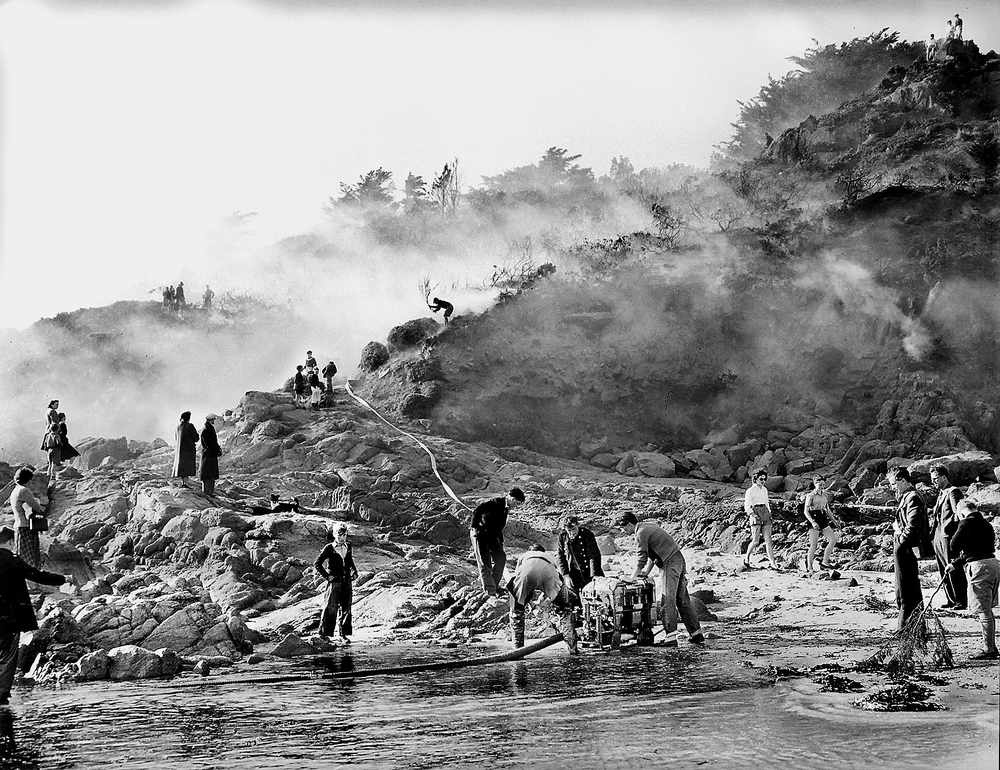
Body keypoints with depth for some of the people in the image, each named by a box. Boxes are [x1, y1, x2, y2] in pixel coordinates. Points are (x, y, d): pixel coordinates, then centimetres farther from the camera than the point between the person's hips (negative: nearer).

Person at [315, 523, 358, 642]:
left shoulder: (348, 546, 9)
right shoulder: (329, 548, -6)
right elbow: (317, 564, -5)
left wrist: (354, 572, 12)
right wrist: (327, 576, -10)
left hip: (347, 581, 5)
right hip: (334, 582, -5)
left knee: (346, 608, 6)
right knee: (331, 608, -5)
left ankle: (343, 634, 12)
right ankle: (324, 633, 2)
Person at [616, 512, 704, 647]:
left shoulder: (641, 534, -11)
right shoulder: (648, 527, 19)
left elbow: (641, 558, -12)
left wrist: (633, 577, -4)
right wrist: (646, 572, 21)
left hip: (670, 564, -10)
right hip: (679, 559, 10)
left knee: (667, 600, -11)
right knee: (682, 600, 13)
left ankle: (671, 638, -16)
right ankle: (697, 635, 16)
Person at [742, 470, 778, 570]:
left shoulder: (764, 490, 15)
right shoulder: (750, 491, -4)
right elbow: (747, 506, -7)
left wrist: (769, 513, 16)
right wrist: (753, 514, -21)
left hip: (765, 513, 6)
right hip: (756, 515, -6)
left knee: (768, 539, -2)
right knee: (755, 541, -7)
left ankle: (773, 563, -6)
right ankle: (746, 559, 15)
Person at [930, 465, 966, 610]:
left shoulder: (953, 492, -10)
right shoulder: (941, 494, 19)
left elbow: (958, 514, -19)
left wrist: (947, 526, -17)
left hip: (949, 537, -9)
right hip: (938, 537, 9)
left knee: (954, 571, -5)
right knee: (944, 572, 11)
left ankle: (961, 601, -1)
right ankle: (951, 600, 17)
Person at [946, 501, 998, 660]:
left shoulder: (966, 523, -7)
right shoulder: (987, 525, 18)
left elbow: (954, 546, -6)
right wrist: (956, 564, 28)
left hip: (979, 567, -8)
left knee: (984, 612, -3)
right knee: (987, 611, 17)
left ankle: (989, 650, 1)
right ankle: (991, 647, 22)